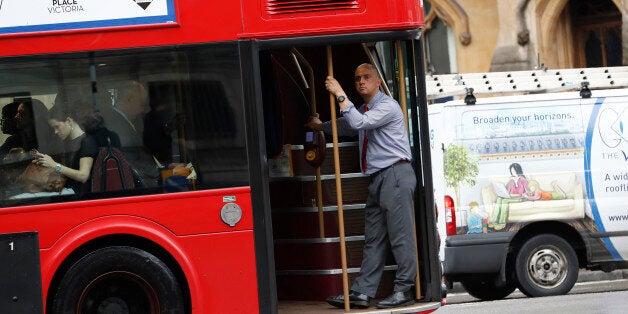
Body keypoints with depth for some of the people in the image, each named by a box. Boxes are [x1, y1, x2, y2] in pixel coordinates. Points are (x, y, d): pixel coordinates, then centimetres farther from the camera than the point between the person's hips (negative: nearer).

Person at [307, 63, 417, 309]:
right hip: (378, 178, 9)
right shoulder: (362, 111, 22)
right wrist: (320, 126, 34)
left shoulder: (388, 106, -6)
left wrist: (341, 96, -16)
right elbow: (345, 126, 41)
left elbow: (359, 123, -20)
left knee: (400, 235, -7)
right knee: (374, 238, 6)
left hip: (395, 174, -9)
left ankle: (404, 291, -4)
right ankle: (362, 292, 5)